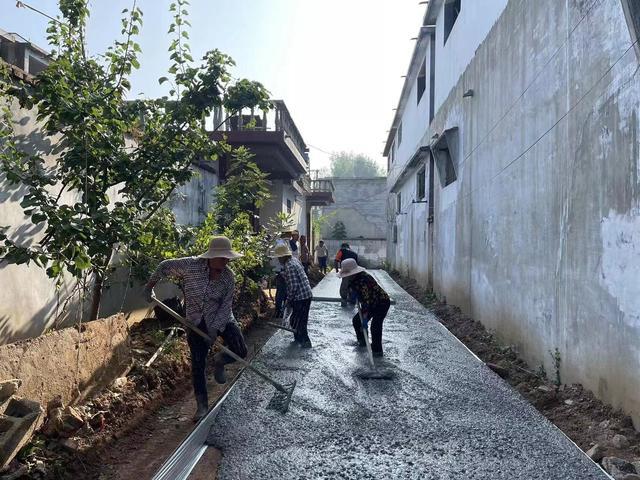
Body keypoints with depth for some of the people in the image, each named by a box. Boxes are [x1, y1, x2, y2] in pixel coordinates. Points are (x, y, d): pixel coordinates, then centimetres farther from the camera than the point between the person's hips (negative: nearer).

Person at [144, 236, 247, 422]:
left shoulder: (228, 276, -15)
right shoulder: (191, 265, -20)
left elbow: (226, 306, -13)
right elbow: (165, 266, -4)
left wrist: (214, 328, -21)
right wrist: (150, 286, 0)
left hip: (222, 320, 1)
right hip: (197, 322, -1)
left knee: (240, 352, -12)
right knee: (198, 364, 0)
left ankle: (220, 361, 23)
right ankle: (202, 405, 16)